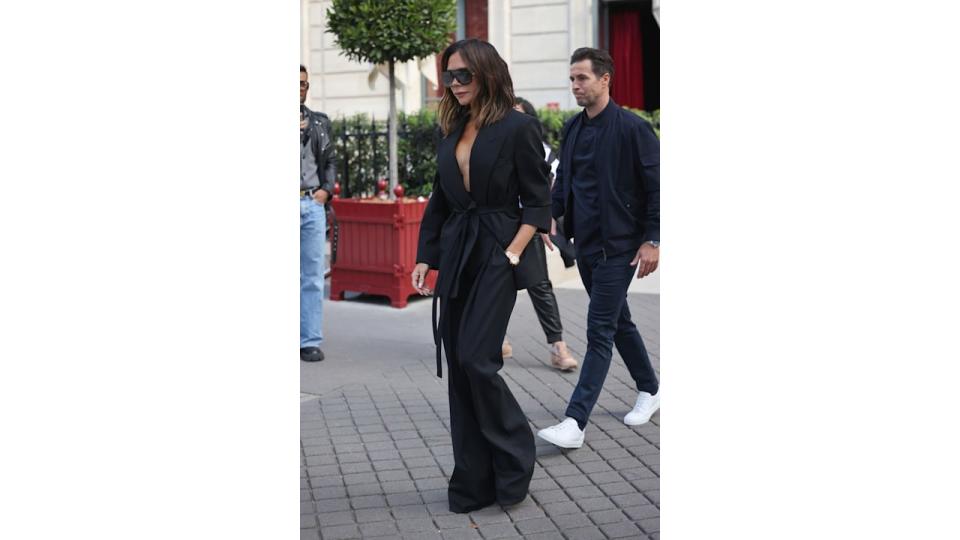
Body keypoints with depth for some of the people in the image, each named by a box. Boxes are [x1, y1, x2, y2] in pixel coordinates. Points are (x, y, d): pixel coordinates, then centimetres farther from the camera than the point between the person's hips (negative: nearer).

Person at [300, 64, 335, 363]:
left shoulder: (320, 122, 17)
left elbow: (329, 161, 20)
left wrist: (326, 190, 4)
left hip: (312, 204, 3)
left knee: (312, 277, 1)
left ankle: (310, 341, 5)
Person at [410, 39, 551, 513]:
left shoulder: (517, 128, -6)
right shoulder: (452, 132, 13)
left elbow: (537, 201, -6)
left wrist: (512, 254, -15)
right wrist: (424, 257, 11)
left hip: (496, 256, -7)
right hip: (455, 256, 7)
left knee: (476, 360, -14)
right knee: (458, 366, 6)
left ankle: (514, 457, 9)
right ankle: (474, 483, 16)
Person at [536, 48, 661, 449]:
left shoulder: (632, 128, -12)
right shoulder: (572, 129, 8)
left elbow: (657, 185, -11)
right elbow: (564, 182, 16)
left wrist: (652, 240, -15)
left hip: (619, 246, -7)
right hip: (585, 243, 7)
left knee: (600, 331, -8)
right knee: (618, 321, 19)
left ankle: (575, 423, -9)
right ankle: (649, 389, 37)